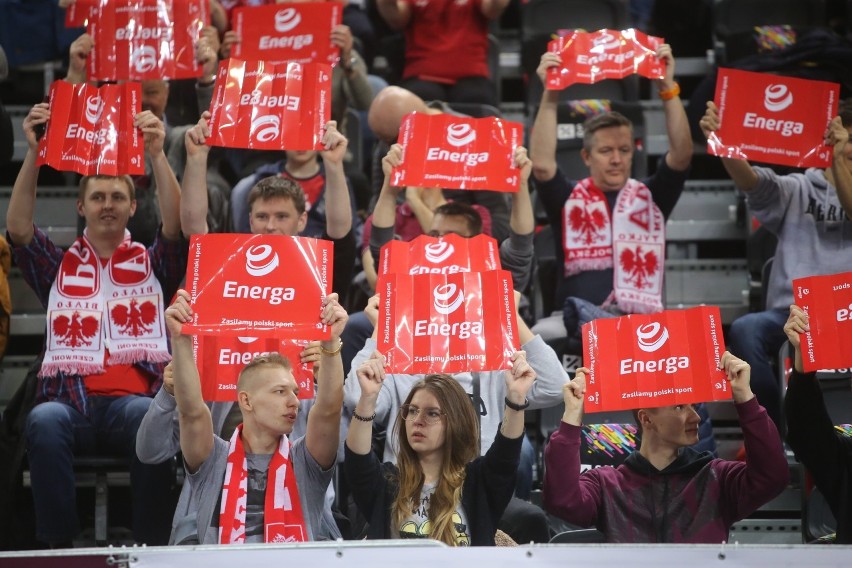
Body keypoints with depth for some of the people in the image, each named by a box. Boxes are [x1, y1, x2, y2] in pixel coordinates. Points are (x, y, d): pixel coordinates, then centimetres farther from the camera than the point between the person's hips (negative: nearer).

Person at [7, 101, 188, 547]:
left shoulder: (152, 265, 22)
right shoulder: (59, 267, 23)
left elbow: (177, 225, 3)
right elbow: (18, 228, 7)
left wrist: (156, 155, -10)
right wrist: (34, 153, -4)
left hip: (135, 399, 0)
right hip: (70, 400, 1)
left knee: (150, 417, -38)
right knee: (44, 420, -36)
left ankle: (151, 545, -30)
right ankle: (58, 546, -31)